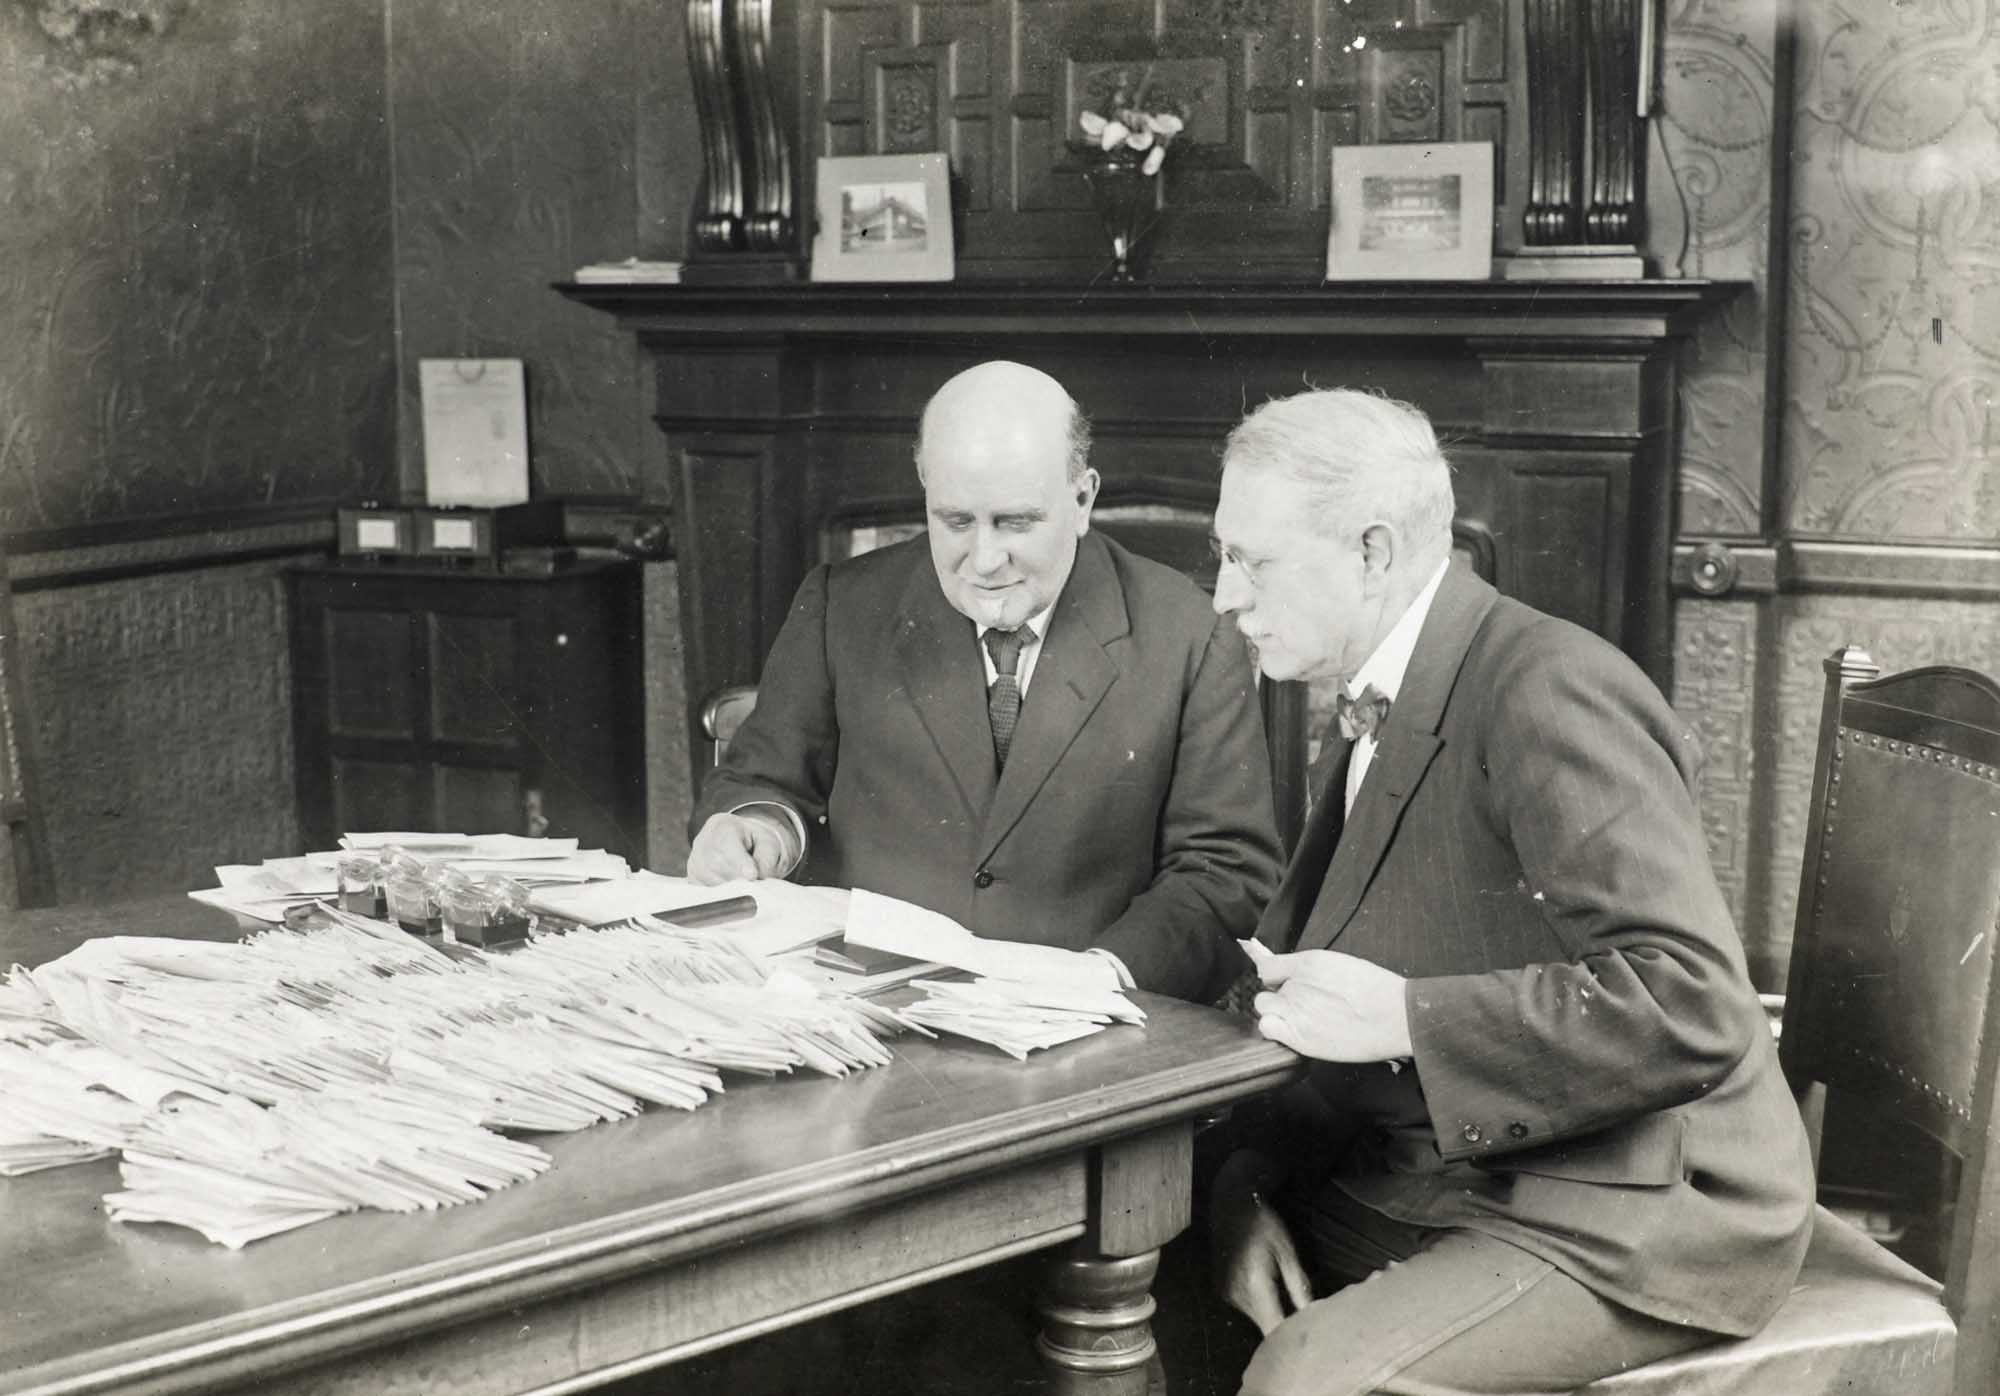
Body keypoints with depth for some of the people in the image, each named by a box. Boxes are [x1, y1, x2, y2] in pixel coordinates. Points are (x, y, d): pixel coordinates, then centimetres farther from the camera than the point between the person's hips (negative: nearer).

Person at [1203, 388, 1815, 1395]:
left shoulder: (1548, 694, -20)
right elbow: (1304, 995, 12)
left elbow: (1692, 1006, -28)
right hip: (1442, 1178, 8)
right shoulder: (1371, 722, 10)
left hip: (1626, 1222, -8)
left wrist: (1405, 1018, -27)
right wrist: (1249, 1178, -4)